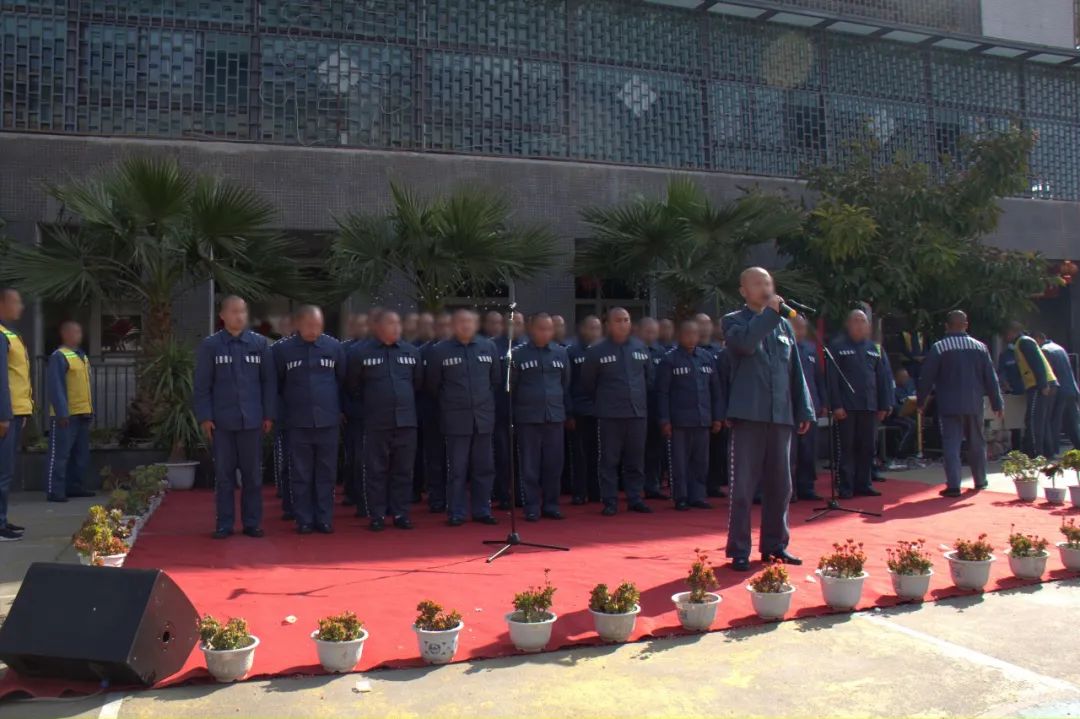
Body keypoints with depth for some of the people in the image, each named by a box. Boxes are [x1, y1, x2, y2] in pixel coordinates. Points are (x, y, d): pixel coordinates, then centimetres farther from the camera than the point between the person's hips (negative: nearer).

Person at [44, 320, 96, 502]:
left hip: (83, 414, 9)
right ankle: (54, 491, -1)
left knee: (81, 454, 14)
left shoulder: (83, 356, 16)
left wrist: (91, 409, 18)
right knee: (60, 454, -5)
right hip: (66, 415, -9)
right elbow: (55, 387, -17)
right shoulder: (59, 357, -12)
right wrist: (62, 412, -21)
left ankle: (74, 486, 23)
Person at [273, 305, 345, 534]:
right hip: (298, 422, -1)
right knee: (301, 475, 6)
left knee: (326, 474, 6)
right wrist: (287, 406, 11)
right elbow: (276, 384, 7)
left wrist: (339, 407, 14)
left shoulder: (334, 346, 0)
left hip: (328, 421, 1)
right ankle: (304, 520, 14)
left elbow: (343, 380, 10)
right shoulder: (282, 349, -2)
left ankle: (325, 519, 15)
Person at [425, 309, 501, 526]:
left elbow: (496, 379, 15)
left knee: (484, 467, 7)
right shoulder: (440, 351, -2)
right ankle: (457, 513, 10)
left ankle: (482, 510, 17)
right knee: (457, 468, 2)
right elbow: (432, 384, 6)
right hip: (456, 419, -2)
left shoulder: (488, 347, 5)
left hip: (483, 417, 3)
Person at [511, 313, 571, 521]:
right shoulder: (518, 354, 0)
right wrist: (511, 416, 2)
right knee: (530, 465, 2)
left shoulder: (561, 353, 8)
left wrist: (568, 412, 13)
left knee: (554, 464, 5)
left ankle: (551, 505, 16)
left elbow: (566, 385, 14)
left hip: (555, 417, 2)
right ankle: (532, 508, 10)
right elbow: (510, 387, 3)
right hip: (528, 418, -2)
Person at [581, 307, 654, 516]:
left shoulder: (640, 347, 6)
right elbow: (587, 383, 5)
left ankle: (635, 499, 19)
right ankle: (610, 502, 8)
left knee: (636, 460, 9)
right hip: (610, 415, -3)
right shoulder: (597, 351, -3)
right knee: (609, 460, 1)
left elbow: (649, 376, 19)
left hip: (638, 412, 3)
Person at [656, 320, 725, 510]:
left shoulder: (708, 358, 10)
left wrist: (718, 417, 9)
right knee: (679, 461, 1)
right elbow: (662, 393, -3)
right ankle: (681, 498, 10)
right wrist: (664, 420, -8)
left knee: (701, 462, 7)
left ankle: (697, 496, 17)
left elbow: (716, 390, 13)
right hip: (679, 421, -4)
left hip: (703, 420, 4)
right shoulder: (669, 360, -1)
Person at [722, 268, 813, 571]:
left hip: (781, 415, 5)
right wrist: (770, 312, -13)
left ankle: (774, 544, 24)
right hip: (749, 414, -5)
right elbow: (745, 342, -21)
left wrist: (804, 410, 11)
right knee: (744, 485, -2)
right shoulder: (734, 321, 3)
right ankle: (739, 550, 6)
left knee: (780, 485, 11)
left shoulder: (784, 325, 15)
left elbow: (795, 371, 16)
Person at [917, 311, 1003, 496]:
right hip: (974, 405, 4)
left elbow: (926, 377, -6)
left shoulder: (939, 347, -7)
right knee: (977, 443, 18)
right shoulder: (980, 347, 3)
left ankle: (953, 486, -8)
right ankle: (980, 481, 29)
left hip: (949, 405, -3)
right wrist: (997, 404, 13)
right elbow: (991, 378, 6)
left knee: (951, 445, -3)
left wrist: (921, 401, 6)